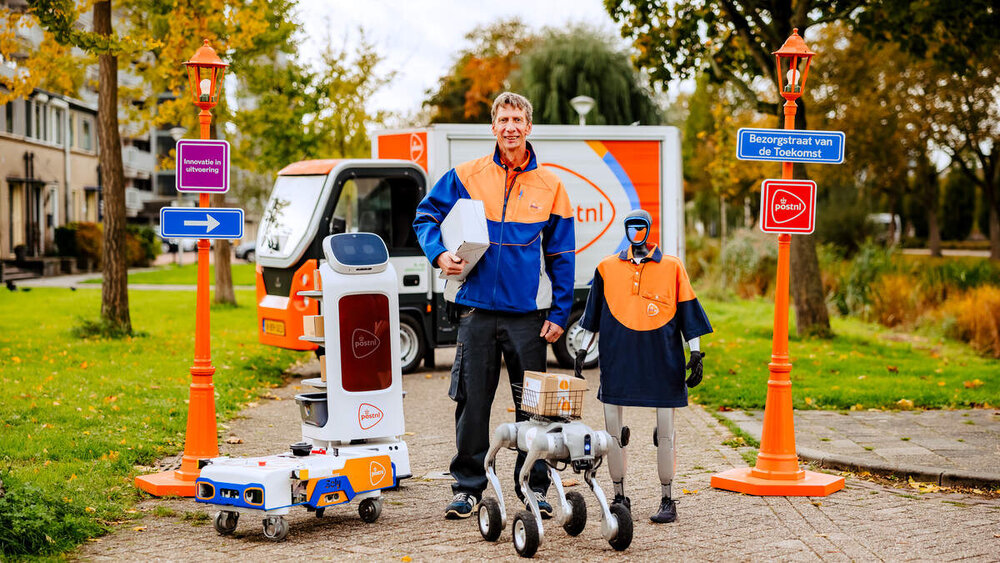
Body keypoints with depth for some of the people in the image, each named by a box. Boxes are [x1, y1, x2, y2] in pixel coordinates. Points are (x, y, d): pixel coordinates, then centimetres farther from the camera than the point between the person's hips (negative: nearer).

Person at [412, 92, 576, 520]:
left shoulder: (549, 186, 5)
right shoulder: (467, 176, 3)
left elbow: (561, 256, 7)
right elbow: (426, 215, 12)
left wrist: (559, 313, 1)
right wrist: (439, 254, -7)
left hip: (528, 312, 0)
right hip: (477, 308, 0)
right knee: (472, 402, 3)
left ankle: (535, 488, 16)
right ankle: (467, 487, 14)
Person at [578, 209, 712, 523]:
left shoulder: (672, 267, 4)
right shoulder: (608, 268, 9)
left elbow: (687, 312, 6)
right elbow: (594, 315, 16)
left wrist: (696, 355, 2)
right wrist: (583, 351, 15)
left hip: (661, 360, -2)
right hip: (617, 358, 2)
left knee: (665, 434, 2)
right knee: (613, 432, 3)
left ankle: (667, 501, 11)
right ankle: (620, 498, 16)